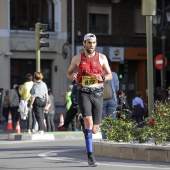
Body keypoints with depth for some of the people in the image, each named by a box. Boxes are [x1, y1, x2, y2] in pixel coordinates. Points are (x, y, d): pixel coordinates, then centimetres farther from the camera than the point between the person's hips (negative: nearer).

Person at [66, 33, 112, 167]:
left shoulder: (102, 58, 6)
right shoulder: (77, 58, 5)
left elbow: (110, 75, 12)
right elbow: (69, 72, 18)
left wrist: (102, 78, -11)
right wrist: (71, 76, -6)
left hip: (97, 94, 2)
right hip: (84, 93, -2)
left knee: (94, 129, 2)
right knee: (88, 121, -23)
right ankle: (90, 156, -19)